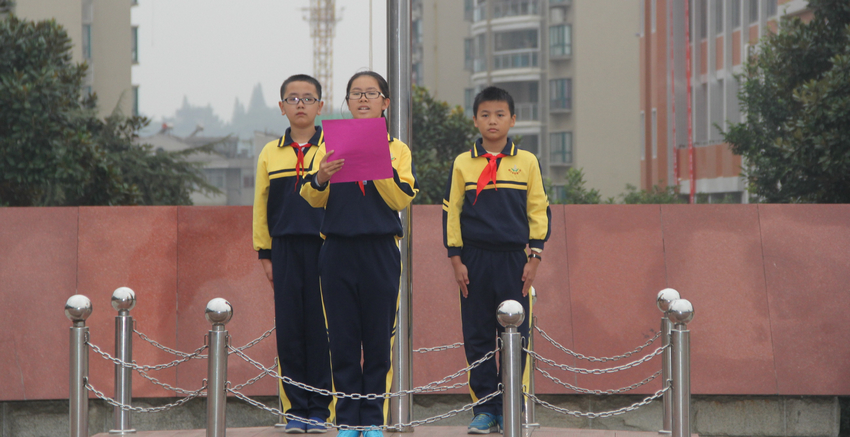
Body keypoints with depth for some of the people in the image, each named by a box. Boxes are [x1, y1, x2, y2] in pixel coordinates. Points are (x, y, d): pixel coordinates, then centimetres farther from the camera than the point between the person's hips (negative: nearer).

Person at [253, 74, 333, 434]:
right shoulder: (270, 154, 12)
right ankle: (296, 408, 7)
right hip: (285, 250, 2)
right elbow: (261, 206, 14)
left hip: (325, 248, -2)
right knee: (289, 328, 1)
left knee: (321, 328, -3)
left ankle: (320, 408, 4)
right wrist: (264, 253, 9)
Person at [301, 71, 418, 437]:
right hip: (338, 251, 1)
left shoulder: (397, 150, 6)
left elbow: (401, 200, -6)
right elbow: (314, 200, 1)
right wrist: (320, 178, -20)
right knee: (343, 337, 2)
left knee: (378, 337, 1)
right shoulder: (330, 145, 8)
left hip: (381, 251, -1)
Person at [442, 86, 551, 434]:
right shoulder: (462, 164, 6)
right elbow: (451, 212, 6)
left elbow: (539, 211, 6)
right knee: (477, 336, 1)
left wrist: (534, 258, 0)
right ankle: (485, 408, 7)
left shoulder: (527, 163, 5)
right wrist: (456, 260, 0)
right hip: (475, 260, 1)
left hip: (515, 259, 0)